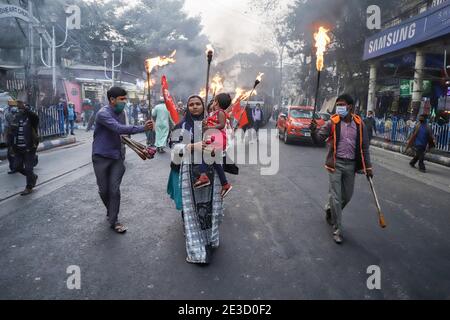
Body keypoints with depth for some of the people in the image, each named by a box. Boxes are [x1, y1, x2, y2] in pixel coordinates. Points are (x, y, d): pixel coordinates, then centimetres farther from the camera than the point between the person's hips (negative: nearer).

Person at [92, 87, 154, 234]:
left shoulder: (121, 113, 5)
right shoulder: (103, 114, -17)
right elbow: (119, 128, -31)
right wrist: (143, 128, -33)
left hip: (117, 157, 4)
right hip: (101, 157, -4)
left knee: (114, 189, 1)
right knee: (104, 190, 7)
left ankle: (113, 220, 12)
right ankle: (111, 211, 35)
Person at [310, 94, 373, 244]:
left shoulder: (359, 124, 2)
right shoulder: (333, 122, -5)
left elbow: (364, 147, 7)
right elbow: (319, 140, -10)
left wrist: (368, 167, 6)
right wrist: (314, 130, -31)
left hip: (351, 164, 3)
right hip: (336, 163, -3)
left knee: (347, 196, 14)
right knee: (336, 196, -2)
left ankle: (330, 209, 43)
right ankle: (337, 229, 9)